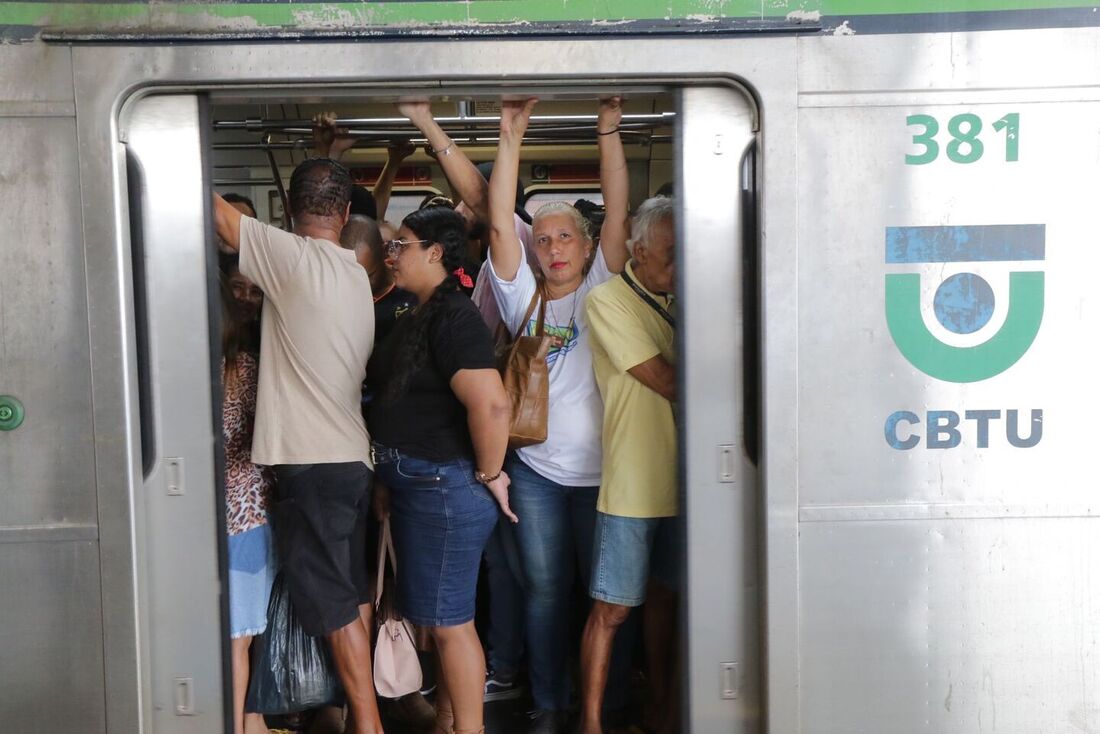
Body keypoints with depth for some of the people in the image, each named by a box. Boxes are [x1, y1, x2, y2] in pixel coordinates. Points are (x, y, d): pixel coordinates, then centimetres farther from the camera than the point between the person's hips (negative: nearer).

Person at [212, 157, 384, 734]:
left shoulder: (295, 258, -13)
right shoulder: (356, 276, 11)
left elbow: (219, 215, -14)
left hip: (310, 462, -8)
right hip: (352, 455, 8)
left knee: (335, 603, -1)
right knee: (353, 590, 16)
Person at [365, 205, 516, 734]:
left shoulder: (453, 317, -19)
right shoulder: (418, 317, 14)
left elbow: (491, 404, -31)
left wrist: (489, 475, -20)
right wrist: (390, 476, 17)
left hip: (446, 487, -10)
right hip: (417, 486, 10)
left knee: (449, 621, -1)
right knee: (439, 615, 19)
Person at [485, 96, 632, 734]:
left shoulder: (601, 290, 2)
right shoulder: (524, 298, 6)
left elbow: (619, 213, -8)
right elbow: (501, 225, -5)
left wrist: (610, 131, -13)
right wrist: (511, 139, -10)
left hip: (599, 467, -2)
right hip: (536, 470, 2)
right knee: (545, 591, 10)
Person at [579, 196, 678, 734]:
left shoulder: (672, 304, 12)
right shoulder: (608, 300, -9)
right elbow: (668, 383, -16)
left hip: (676, 481, 6)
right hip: (634, 485, -6)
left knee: (664, 598, 16)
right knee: (611, 609, 0)